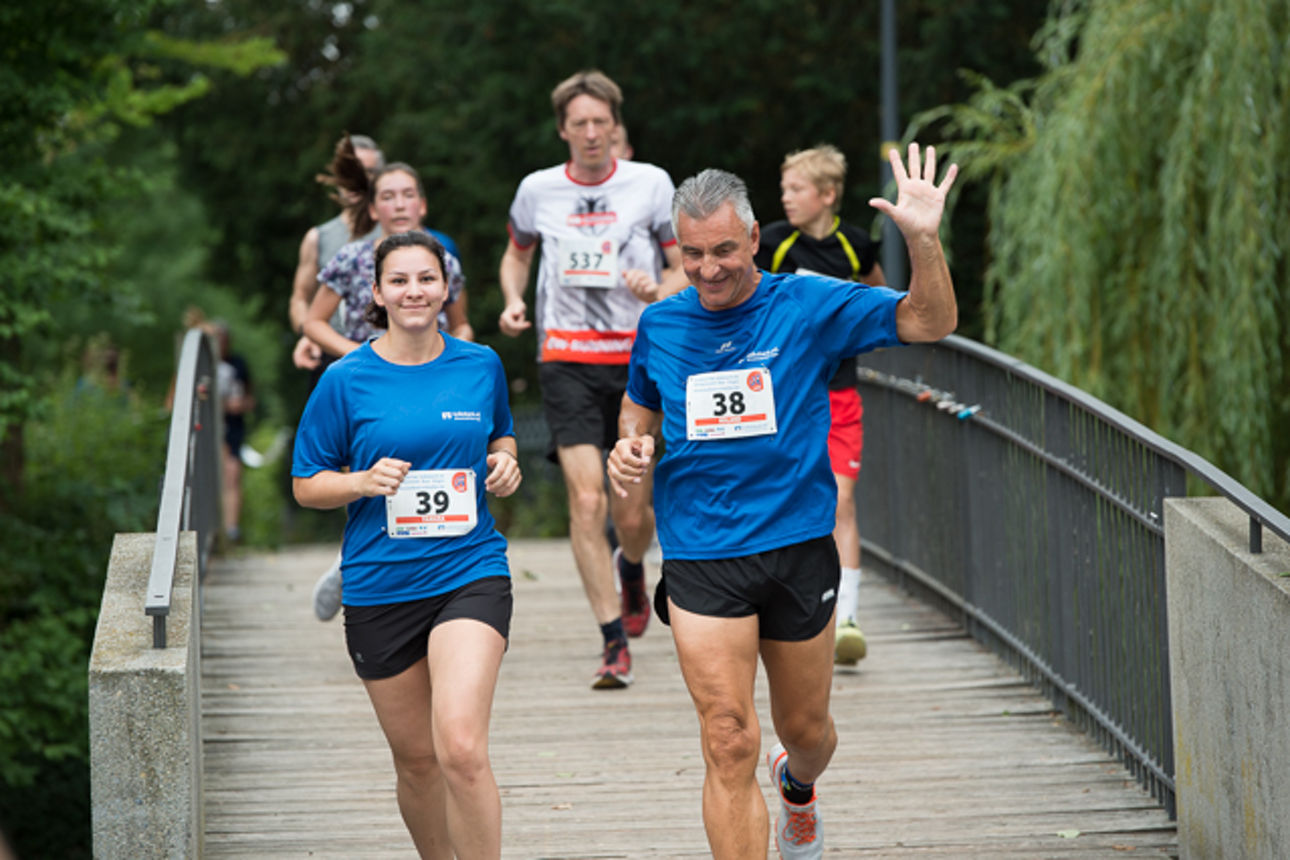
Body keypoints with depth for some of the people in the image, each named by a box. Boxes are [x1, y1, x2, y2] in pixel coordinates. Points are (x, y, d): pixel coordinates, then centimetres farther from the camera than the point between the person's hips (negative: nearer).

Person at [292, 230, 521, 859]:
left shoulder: (481, 366, 4)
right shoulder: (346, 381, -2)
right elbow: (306, 485, 3)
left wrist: (504, 463, 1)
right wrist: (365, 481, -16)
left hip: (470, 574, -1)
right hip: (380, 589, 1)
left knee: (461, 748, -20)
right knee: (416, 759, 11)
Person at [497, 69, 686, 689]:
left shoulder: (651, 184, 1)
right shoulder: (537, 190, 5)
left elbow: (687, 268, 6)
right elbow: (517, 253, 23)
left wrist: (659, 290, -16)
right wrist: (513, 301, 3)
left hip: (638, 356, 0)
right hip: (567, 357, 0)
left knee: (633, 510, 3)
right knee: (587, 500, -14)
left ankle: (631, 574, 40)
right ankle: (615, 643, -9)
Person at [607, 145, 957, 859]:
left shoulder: (808, 307, -4)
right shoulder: (659, 326, 5)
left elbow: (931, 322, -9)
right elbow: (640, 406, 24)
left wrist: (923, 238, -25)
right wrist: (630, 448, 2)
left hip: (798, 548, 0)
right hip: (700, 557, 0)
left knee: (805, 730, 17)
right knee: (729, 744, -12)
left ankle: (798, 788, 52)